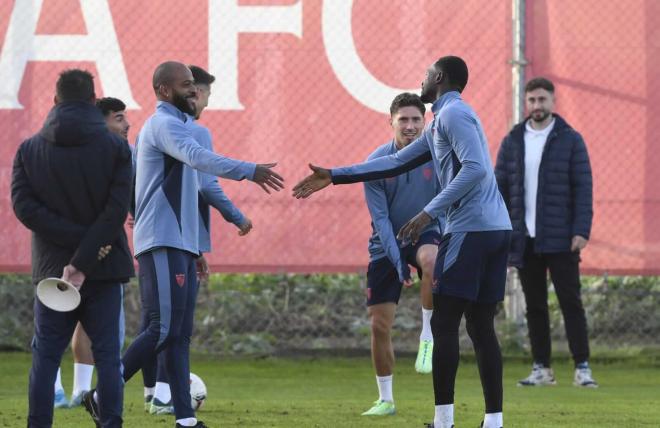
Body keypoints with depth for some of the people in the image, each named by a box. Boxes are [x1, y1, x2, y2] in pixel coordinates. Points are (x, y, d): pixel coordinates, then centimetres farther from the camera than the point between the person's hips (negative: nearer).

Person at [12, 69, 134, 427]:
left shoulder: (29, 150, 3)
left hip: (52, 267, 1)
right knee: (107, 356, 3)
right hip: (104, 270, -1)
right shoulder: (115, 148, -3)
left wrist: (75, 240, -10)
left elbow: (24, 207, -8)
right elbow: (117, 210, -13)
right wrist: (84, 261, -16)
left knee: (45, 357, 7)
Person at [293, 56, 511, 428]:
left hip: (471, 229, -9)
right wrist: (335, 176, 30)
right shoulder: (445, 119, 25)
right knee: (481, 327, 8)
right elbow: (396, 163, 30)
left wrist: (430, 212, -21)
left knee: (444, 324, -6)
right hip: (496, 229, 9)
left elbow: (475, 168, -21)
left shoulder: (452, 114, -6)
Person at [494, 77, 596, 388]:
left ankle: (582, 369, -3)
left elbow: (582, 188, -3)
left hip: (561, 241, -3)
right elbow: (499, 189, 9)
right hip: (525, 241, 3)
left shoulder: (570, 140, 0)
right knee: (535, 306, 6)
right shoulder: (512, 142, 9)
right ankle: (541, 369, 10)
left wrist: (582, 231, -13)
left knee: (571, 303, -4)